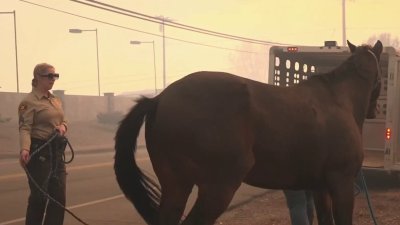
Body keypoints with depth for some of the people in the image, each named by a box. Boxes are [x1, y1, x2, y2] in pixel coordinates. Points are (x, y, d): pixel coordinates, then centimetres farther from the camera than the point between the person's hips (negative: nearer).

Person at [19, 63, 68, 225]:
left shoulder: (56, 101, 15)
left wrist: (63, 127, -2)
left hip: (56, 151, 8)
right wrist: (24, 149, -36)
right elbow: (25, 128, -19)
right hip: (39, 151, -8)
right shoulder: (29, 102, -9)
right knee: (39, 195, -5)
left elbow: (63, 121, 23)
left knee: (59, 196, 7)